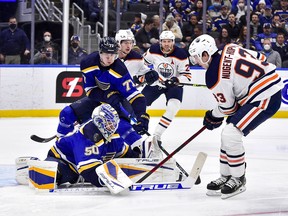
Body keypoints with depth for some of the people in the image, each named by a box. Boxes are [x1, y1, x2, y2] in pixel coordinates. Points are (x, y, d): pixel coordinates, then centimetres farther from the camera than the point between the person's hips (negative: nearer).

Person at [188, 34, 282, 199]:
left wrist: (214, 117, 14)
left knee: (231, 134, -13)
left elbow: (227, 107, -8)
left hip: (265, 99, -10)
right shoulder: (230, 49, 3)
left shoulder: (214, 76, -18)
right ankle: (226, 177, 22)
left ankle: (238, 179, 1)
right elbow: (261, 59, 12)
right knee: (229, 133, 14)